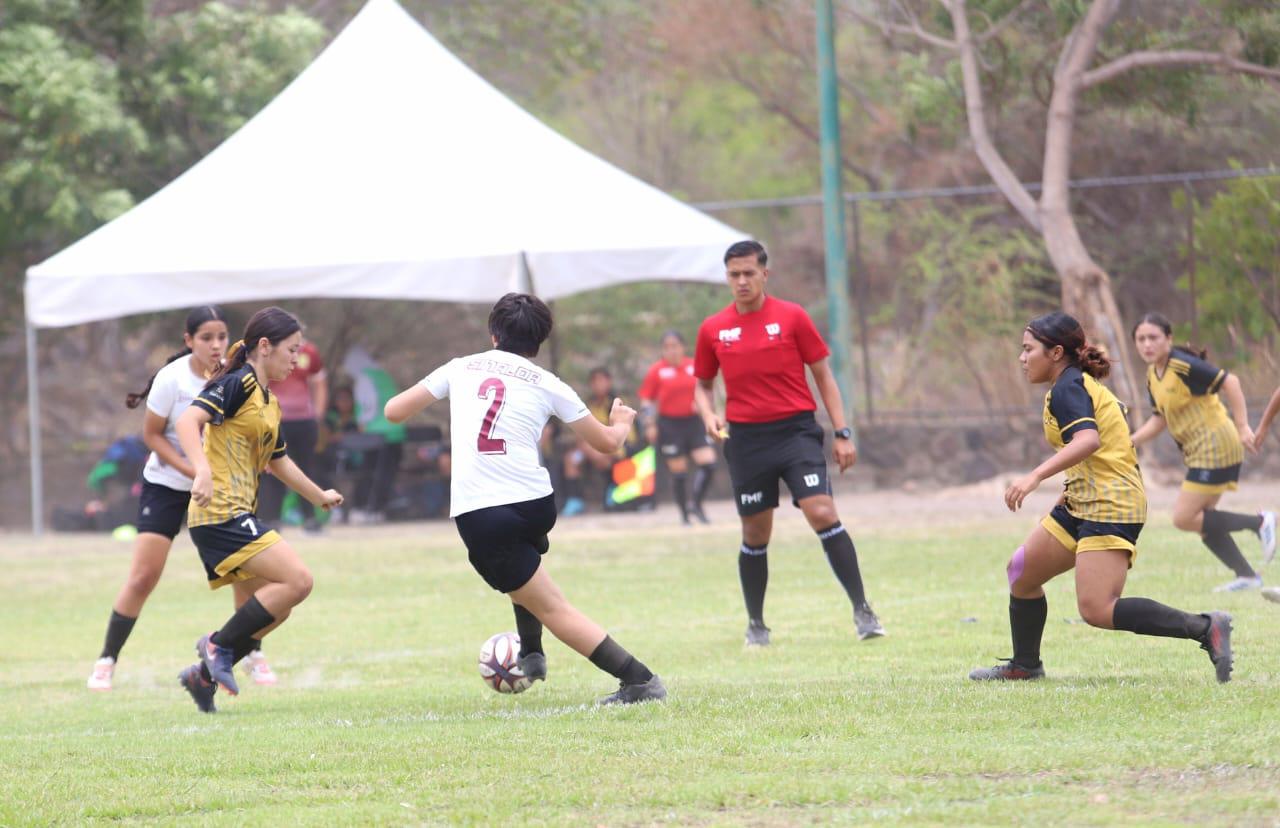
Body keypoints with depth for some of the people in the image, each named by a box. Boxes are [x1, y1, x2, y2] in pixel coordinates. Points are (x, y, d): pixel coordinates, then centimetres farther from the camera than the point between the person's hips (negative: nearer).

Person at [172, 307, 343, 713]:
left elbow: (278, 460, 36)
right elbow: (188, 420, -23)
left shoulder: (270, 402, 20)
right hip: (221, 512, -10)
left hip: (236, 518, 10)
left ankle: (205, 675, 17)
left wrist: (319, 496, 45)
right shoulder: (239, 383, -9)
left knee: (271, 611, 11)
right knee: (297, 580, -17)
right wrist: (202, 470, -39)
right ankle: (220, 646, -9)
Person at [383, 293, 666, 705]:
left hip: (478, 513, -3)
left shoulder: (462, 368, 10)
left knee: (552, 608, -2)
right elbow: (607, 442, 18)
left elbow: (394, 411, 14)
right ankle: (531, 655, 37)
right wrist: (621, 422, 41)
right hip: (535, 503, 3)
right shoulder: (547, 384, 11)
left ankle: (640, 681, -12)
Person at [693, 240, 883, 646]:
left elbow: (823, 375, 4)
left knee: (823, 513, -17)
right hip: (745, 440, 2)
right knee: (755, 535, 6)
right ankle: (756, 625, 21)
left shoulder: (792, 317, 0)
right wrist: (709, 415, -4)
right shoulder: (713, 330, 6)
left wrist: (842, 433, 0)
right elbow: (702, 384, 18)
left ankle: (862, 611, -14)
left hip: (796, 430, -2)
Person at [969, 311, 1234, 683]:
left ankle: (1205, 628, -21)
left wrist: (1035, 477, -37)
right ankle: (1024, 666, 28)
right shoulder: (1082, 384, 18)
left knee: (1097, 610, -20)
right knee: (1021, 571, 16)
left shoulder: (1067, 388, -12)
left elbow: (1088, 440, -30)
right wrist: (1074, 490, 26)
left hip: (1109, 508, -11)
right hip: (1083, 505, 11)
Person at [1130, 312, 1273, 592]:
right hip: (1198, 452, 10)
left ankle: (1259, 523, -4)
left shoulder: (1184, 366, -18)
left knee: (1184, 518, -11)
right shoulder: (1153, 375, 9)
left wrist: (1242, 426, -25)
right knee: (1201, 520, 12)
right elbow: (1159, 420, 18)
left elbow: (1229, 382, -21)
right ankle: (1247, 576, 19)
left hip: (1214, 447, -10)